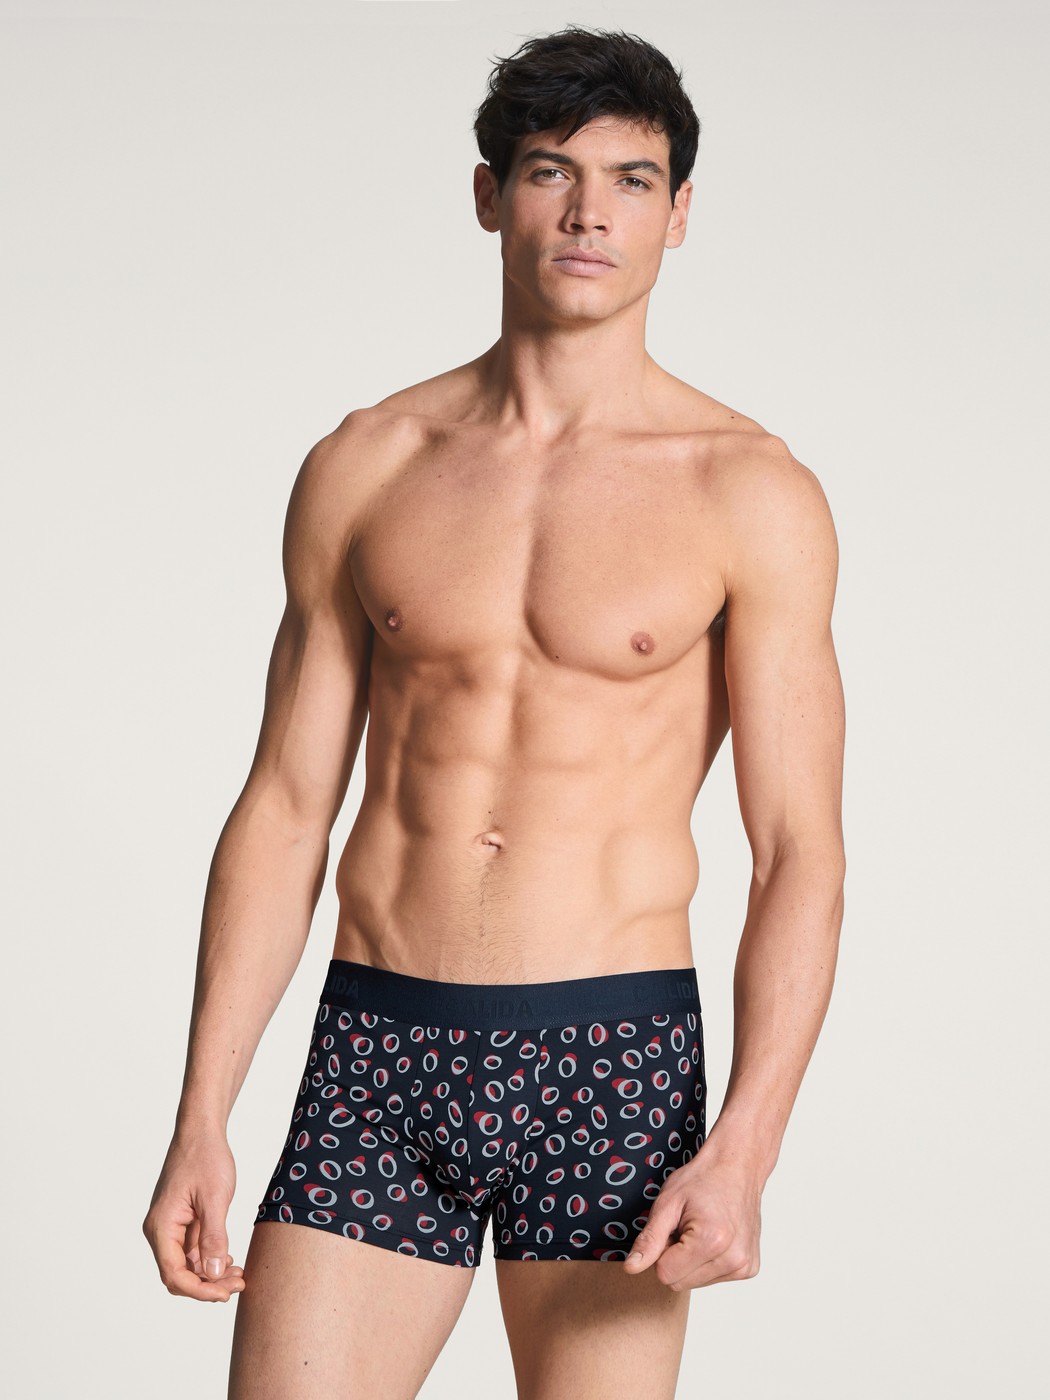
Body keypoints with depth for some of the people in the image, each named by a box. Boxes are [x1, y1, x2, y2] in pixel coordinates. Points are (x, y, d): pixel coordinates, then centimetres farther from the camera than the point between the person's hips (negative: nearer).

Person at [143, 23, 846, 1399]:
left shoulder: (753, 495, -2)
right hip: (377, 1049, 2)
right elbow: (284, 811, 8)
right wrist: (200, 1125, 3)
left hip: (612, 1058, -2)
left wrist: (743, 1152, -16)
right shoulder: (363, 470, 6)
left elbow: (801, 858, -4)